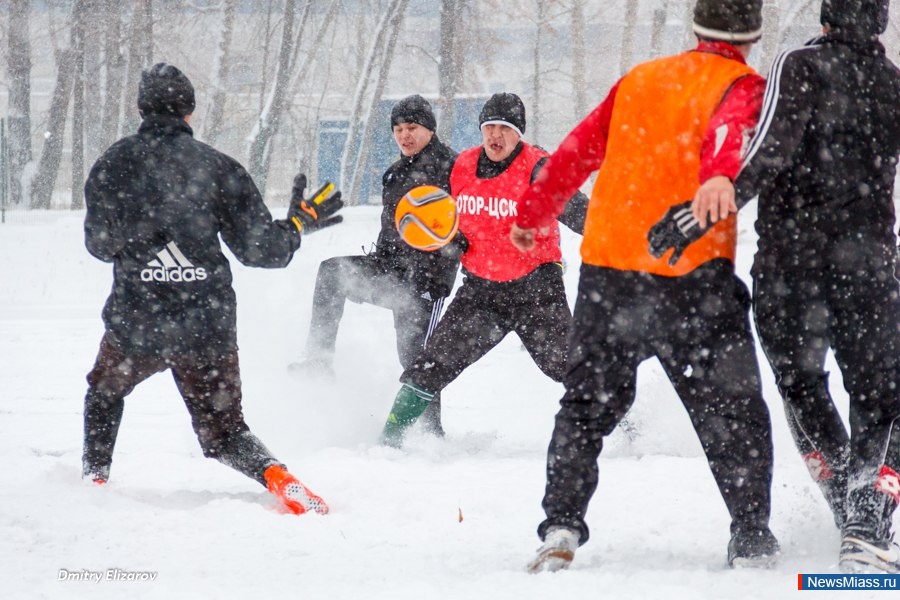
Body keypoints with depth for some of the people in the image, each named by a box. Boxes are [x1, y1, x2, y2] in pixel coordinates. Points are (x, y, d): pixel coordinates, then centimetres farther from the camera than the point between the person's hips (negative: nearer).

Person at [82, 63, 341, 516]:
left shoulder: (115, 163, -2)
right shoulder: (218, 167, 0)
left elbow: (101, 244, 3)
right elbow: (260, 248, -1)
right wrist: (298, 225, 18)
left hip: (136, 325, 0)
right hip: (210, 326, 0)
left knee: (105, 392, 32)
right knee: (224, 431, 9)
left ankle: (94, 478, 30)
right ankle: (275, 476, -19)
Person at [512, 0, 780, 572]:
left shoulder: (639, 80, 16)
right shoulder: (742, 88, 0)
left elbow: (576, 152, 21)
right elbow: (727, 139, -23)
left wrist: (531, 215, 34)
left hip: (607, 270, 4)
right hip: (692, 275, -4)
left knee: (586, 405, 15)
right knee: (734, 413, 6)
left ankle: (561, 526, 5)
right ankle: (751, 538, 3)